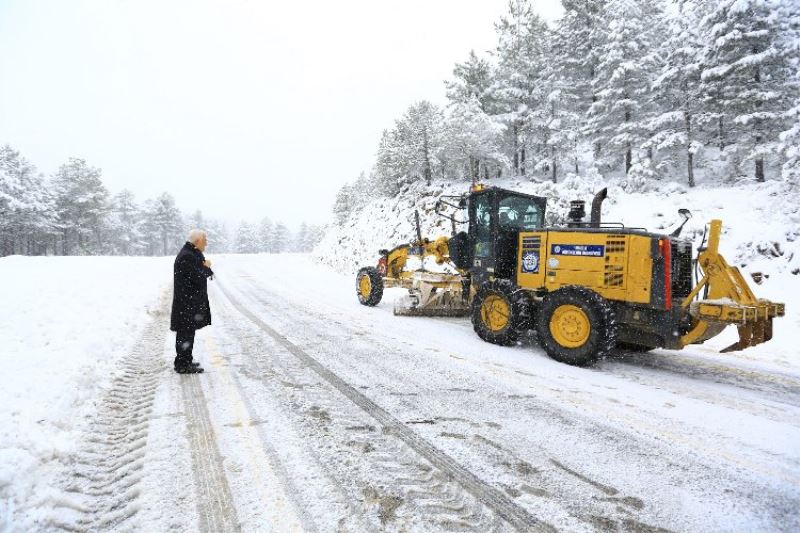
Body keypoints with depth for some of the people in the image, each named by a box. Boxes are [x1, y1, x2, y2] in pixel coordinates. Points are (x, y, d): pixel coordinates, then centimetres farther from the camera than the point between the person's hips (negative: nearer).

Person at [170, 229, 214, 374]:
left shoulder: (192, 254, 14)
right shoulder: (186, 257, -19)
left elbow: (203, 274, 14)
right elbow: (198, 278, -23)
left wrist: (205, 267, -6)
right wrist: (206, 267, -6)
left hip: (191, 302, 11)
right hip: (187, 303, -11)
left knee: (187, 333, 17)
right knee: (186, 333, -3)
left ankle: (185, 361, 27)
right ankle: (183, 365, 4)